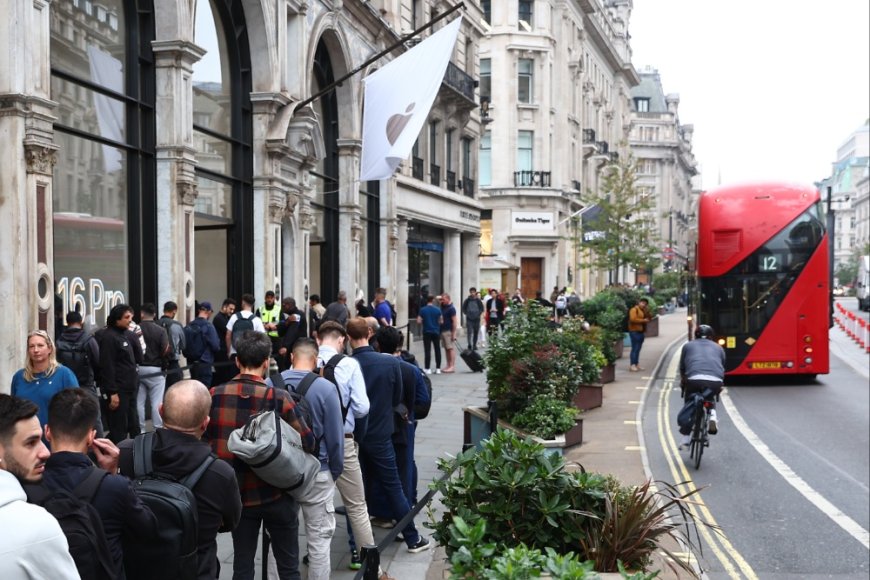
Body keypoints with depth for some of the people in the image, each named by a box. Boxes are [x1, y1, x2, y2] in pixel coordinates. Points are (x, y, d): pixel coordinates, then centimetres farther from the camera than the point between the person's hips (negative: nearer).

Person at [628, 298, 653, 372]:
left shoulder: (644, 311, 20)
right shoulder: (634, 309, -9)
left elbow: (649, 318, 14)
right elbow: (633, 319, -22)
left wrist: (647, 311, -1)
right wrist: (643, 320, -17)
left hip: (640, 332, 9)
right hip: (634, 331, -9)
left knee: (638, 349, 10)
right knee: (635, 348, -12)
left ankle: (637, 364, 14)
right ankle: (632, 365, -13)